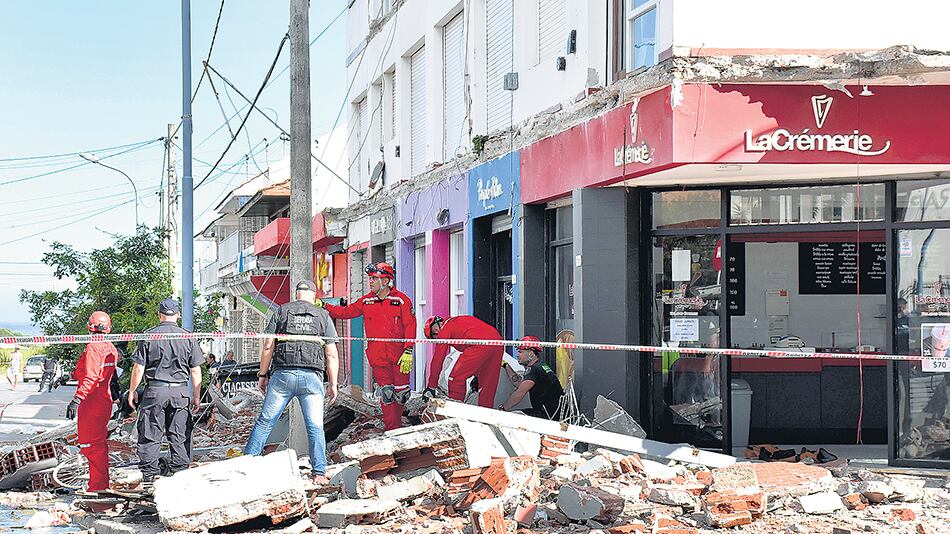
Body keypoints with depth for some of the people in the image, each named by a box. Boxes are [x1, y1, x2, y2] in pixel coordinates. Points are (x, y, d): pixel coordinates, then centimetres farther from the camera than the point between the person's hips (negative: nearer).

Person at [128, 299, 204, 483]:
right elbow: (196, 371, 3)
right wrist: (196, 396, 12)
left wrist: (132, 391, 9)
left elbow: (138, 368, -3)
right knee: (180, 435, 8)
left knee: (150, 433, 5)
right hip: (181, 392, 2)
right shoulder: (188, 337, 1)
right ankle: (180, 471, 11)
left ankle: (149, 473, 6)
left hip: (155, 391, -1)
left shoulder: (149, 336, -3)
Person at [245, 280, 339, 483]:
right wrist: (333, 384, 9)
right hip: (312, 377, 0)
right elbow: (331, 355, 5)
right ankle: (319, 472, 0)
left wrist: (262, 374, 11)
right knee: (315, 427, 3)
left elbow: (268, 347, 3)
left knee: (265, 422, 6)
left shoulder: (281, 312, 8)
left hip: (282, 375, 0)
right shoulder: (323, 316, 9)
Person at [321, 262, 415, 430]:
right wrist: (324, 306, 5)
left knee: (400, 394, 4)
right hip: (378, 356, 2)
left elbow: (410, 326, -5)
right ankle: (392, 431, 3)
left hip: (399, 356, -2)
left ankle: (397, 423, 27)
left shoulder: (401, 300, -3)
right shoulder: (366, 301, 8)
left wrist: (408, 352, -11)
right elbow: (345, 312, 16)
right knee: (386, 393, -3)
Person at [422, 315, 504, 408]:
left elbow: (438, 359, 9)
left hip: (481, 344, -9)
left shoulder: (444, 329, 10)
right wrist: (477, 376, 42)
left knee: (456, 378, -2)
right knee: (487, 384, 17)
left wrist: (431, 387, 12)